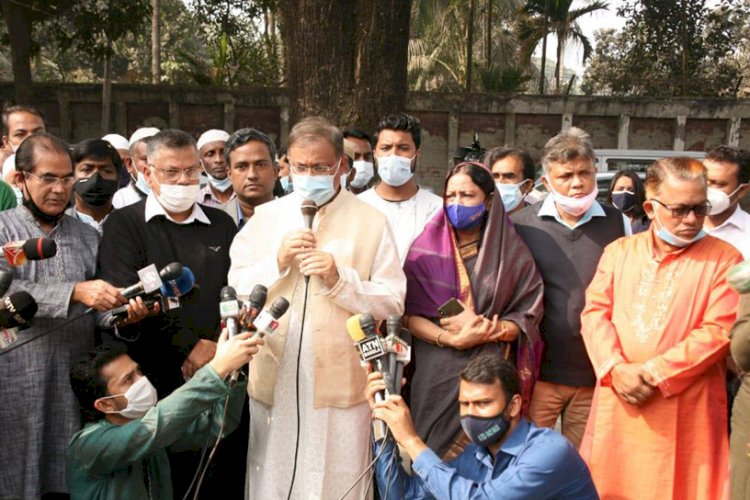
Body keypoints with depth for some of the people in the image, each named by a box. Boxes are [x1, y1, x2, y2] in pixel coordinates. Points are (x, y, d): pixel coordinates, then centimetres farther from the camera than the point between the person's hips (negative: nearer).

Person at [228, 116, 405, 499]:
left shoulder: (371, 222, -1)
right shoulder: (265, 217, 9)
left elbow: (393, 302, -5)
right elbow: (233, 290, 4)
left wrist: (339, 278, -18)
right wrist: (277, 262, -11)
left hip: (341, 381, -2)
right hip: (274, 378, 3)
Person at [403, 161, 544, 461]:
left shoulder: (512, 252, 3)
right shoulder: (426, 249, 1)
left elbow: (528, 318, 2)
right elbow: (410, 315, -3)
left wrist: (486, 328, -15)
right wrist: (454, 340, -16)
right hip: (436, 374, 0)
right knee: (434, 454, 4)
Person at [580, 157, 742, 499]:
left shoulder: (724, 258, 0)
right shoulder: (619, 251, 10)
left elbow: (719, 330, -9)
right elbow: (595, 311, 3)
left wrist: (656, 374, -15)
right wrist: (616, 368, -13)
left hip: (684, 415, -3)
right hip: (619, 405, 3)